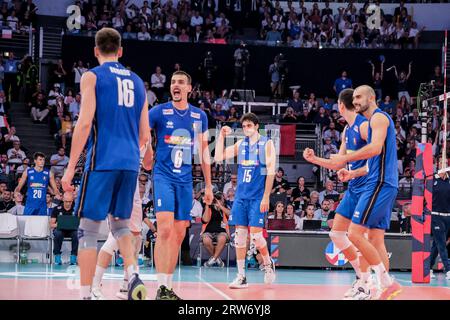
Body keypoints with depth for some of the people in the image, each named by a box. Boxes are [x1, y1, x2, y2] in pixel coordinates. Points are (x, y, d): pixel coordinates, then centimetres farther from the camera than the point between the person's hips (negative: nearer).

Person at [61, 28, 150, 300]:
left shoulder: (92, 77, 0)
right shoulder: (137, 81, 17)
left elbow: (85, 123, -11)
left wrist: (71, 167, -8)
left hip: (102, 162, -5)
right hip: (131, 164, 5)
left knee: (89, 229, 0)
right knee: (120, 224, 19)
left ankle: (86, 295, -3)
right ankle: (133, 275, -3)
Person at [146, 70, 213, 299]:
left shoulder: (199, 116, 8)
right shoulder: (159, 111, -4)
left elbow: (203, 153, 13)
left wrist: (208, 185, 12)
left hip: (185, 180, 5)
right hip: (164, 176, -4)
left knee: (179, 235, 5)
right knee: (165, 230, -17)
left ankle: (169, 286, 13)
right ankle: (161, 288, -17)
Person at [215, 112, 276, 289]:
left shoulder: (266, 144, -3)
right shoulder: (240, 144, 11)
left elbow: (271, 172, -8)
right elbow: (219, 158, 8)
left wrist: (266, 197, -13)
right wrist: (221, 136, -2)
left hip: (257, 198, -5)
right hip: (241, 196, 5)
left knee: (256, 235, -9)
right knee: (239, 234, 1)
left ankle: (268, 264, 18)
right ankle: (241, 276, 5)